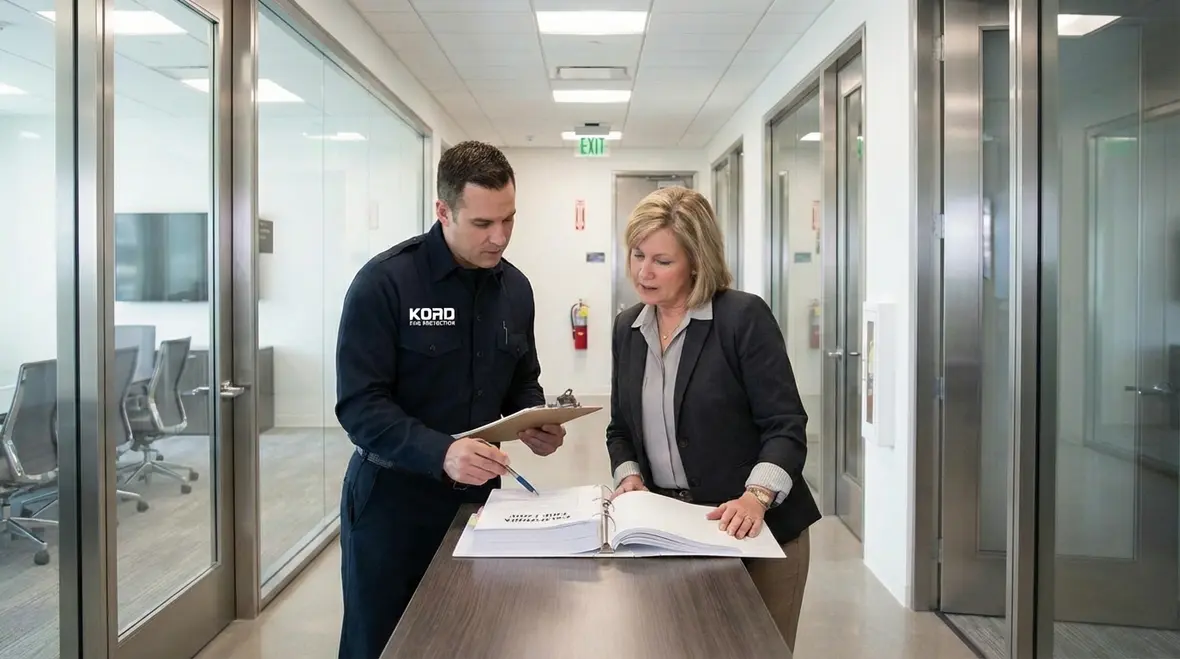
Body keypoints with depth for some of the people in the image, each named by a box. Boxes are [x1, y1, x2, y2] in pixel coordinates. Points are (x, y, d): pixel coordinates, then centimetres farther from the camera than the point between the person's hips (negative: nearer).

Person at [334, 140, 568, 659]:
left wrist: (535, 424, -8)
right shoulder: (385, 282, -16)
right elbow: (360, 405, -20)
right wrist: (440, 452, -34)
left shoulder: (515, 288, 3)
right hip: (393, 501, -5)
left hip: (479, 496, 5)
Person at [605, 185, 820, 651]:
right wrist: (629, 479, -5)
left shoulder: (744, 316, -12)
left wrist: (755, 498, -28)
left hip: (757, 530, -4)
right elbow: (620, 428, 13)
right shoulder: (627, 327, 6)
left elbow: (785, 425, -14)